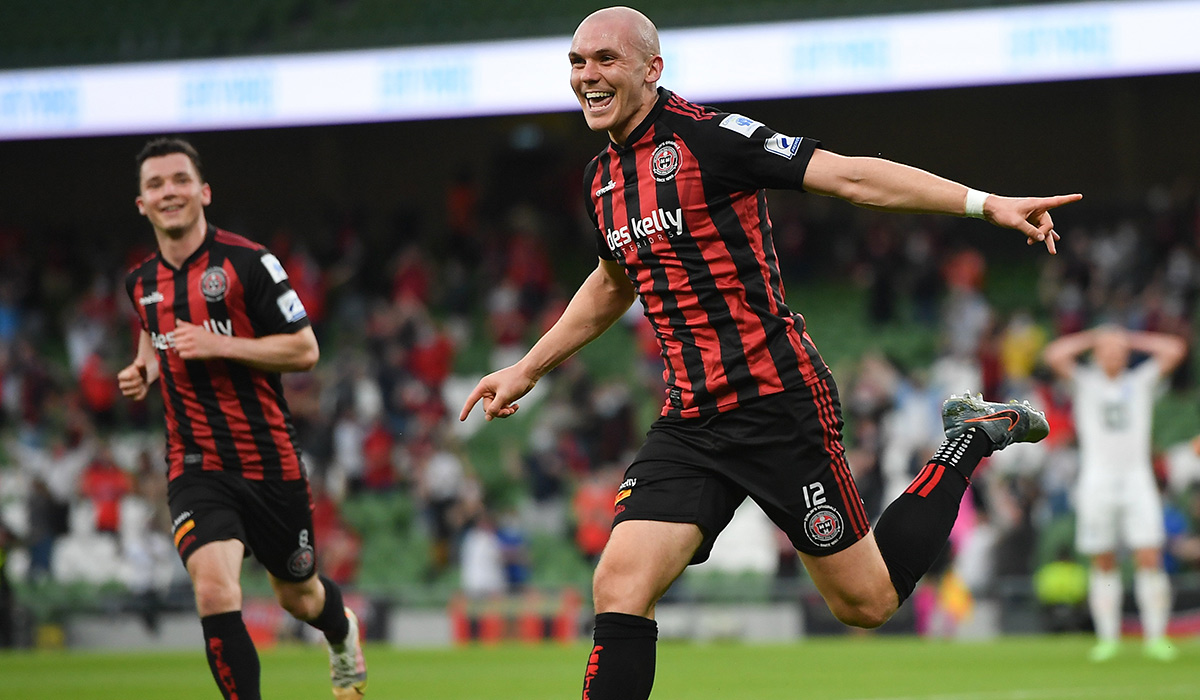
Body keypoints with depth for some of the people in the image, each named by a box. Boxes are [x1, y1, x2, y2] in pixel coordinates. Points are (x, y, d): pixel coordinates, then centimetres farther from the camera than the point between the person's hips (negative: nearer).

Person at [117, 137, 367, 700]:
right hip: (196, 468, 2)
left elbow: (305, 349, -10)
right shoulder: (140, 283, 6)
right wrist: (144, 369, 7)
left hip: (270, 462, -2)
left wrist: (220, 345, -21)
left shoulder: (248, 262, -10)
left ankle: (343, 634, 54)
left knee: (299, 597, 17)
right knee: (214, 591, -24)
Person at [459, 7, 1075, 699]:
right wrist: (525, 371, 36)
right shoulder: (602, 180, 11)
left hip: (777, 402, -6)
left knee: (867, 603, 3)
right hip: (690, 422, 6)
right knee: (619, 590, -13)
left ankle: (969, 442, 24)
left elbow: (852, 175, -17)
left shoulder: (705, 135, -12)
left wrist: (985, 202, -26)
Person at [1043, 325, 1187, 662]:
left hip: (1137, 480, 1)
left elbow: (1175, 349, 4)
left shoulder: (1142, 380, 11)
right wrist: (1091, 338, 4)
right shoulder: (1085, 381, 7)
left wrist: (1133, 339, 9)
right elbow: (1054, 355, -6)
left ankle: (1156, 636, -5)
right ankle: (1107, 637, 5)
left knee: (1150, 560, -8)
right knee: (1103, 564, 0)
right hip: (1097, 480, -1)